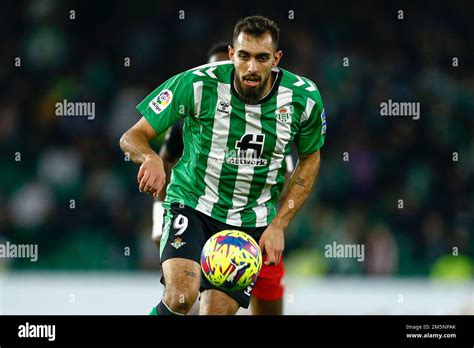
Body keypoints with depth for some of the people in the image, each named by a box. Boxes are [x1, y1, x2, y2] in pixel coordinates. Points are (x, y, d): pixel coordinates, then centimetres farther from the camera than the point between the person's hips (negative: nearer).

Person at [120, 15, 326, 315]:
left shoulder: (304, 97, -9)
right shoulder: (198, 84, -18)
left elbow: (310, 159, 9)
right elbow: (132, 137, -11)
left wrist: (278, 225, -1)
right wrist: (151, 158, -35)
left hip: (252, 223, 3)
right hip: (192, 204, -3)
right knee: (181, 297, -28)